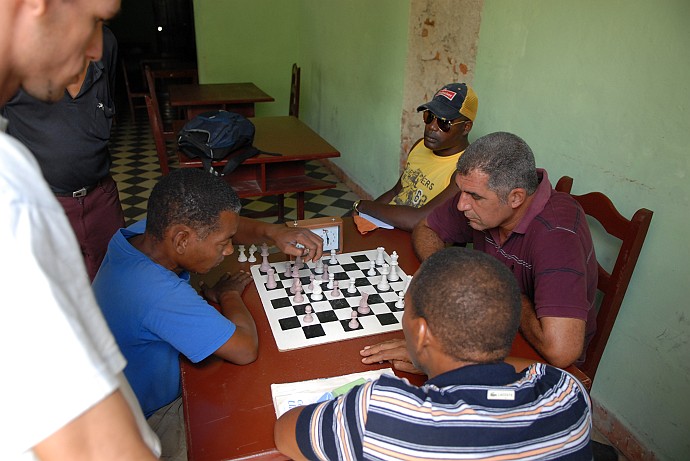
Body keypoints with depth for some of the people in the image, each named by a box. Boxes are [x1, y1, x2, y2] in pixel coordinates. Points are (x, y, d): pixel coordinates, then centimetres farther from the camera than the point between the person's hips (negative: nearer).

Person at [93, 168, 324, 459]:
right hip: (155, 422, -8)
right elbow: (245, 350, -35)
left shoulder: (145, 232, -15)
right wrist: (229, 293, -16)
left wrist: (272, 232, -14)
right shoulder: (158, 292, -41)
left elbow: (218, 223, 2)